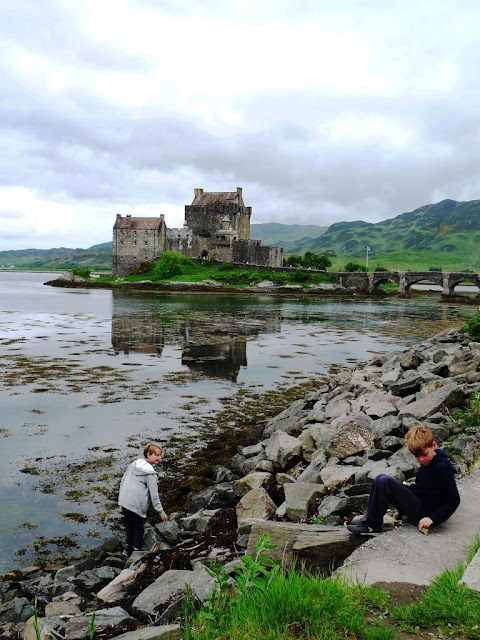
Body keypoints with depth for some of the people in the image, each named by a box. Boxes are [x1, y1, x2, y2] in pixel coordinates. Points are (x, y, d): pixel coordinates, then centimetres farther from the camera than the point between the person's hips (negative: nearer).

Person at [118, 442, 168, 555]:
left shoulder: (133, 464, 10)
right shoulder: (150, 473, -11)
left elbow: (123, 480, 17)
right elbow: (154, 494, -11)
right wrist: (161, 512, -5)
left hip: (124, 501, 7)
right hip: (137, 505, -7)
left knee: (129, 525, 22)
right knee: (138, 528, 10)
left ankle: (128, 549, 33)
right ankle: (136, 550, 17)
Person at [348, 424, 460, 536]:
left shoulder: (442, 468, -18)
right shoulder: (427, 461, 8)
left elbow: (454, 500, -18)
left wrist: (432, 518, -23)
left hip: (423, 513, -9)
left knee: (385, 482, -21)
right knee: (380, 478, 3)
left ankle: (373, 526, -11)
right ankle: (369, 518, 5)